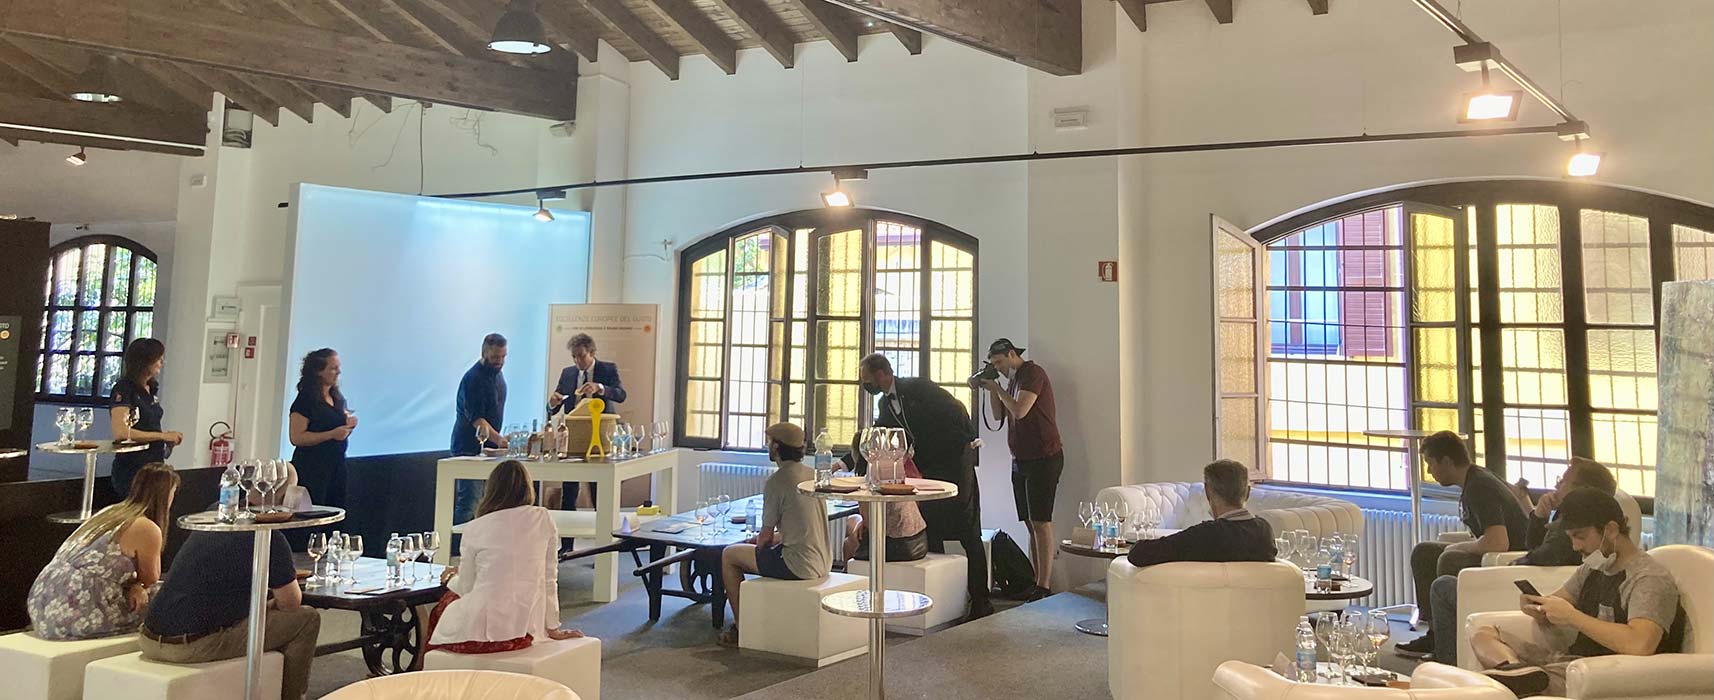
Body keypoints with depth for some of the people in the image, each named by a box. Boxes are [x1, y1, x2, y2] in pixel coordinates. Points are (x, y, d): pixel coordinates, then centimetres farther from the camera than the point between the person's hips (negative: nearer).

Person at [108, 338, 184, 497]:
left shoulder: (152, 388, 12)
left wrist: (168, 437, 5)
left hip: (154, 465, 7)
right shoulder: (124, 388, -11)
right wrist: (162, 436, -17)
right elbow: (121, 431, -22)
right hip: (131, 470, -7)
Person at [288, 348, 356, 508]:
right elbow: (297, 438, -17)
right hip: (312, 467, -7)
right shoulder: (306, 399, -9)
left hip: (336, 464, 7)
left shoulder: (337, 398, 13)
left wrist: (348, 426, 2)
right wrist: (332, 434, -22)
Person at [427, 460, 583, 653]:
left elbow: (465, 588, 4)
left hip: (483, 627, -3)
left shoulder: (474, 529, -4)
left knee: (445, 608, 30)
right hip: (526, 629, 3)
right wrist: (553, 628, 13)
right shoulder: (543, 519, -1)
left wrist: (453, 578, 27)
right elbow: (549, 577, 3)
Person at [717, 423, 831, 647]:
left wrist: (759, 543, 14)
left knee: (729, 555, 9)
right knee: (766, 547, 32)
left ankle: (741, 628, 14)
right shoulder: (813, 474, 9)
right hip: (823, 562, 8)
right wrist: (777, 538, 18)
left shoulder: (776, 481, -14)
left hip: (800, 565, -8)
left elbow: (766, 535, -7)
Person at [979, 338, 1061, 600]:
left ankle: (1043, 588, -10)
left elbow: (1020, 411, -21)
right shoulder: (1016, 379, 19)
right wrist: (991, 387, 5)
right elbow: (1000, 413, 18)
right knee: (1031, 524, 8)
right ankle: (1034, 582, 11)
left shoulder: (1033, 373, -10)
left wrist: (997, 388, -8)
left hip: (1043, 458, -9)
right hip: (1021, 460, 9)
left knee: (1041, 522, -10)